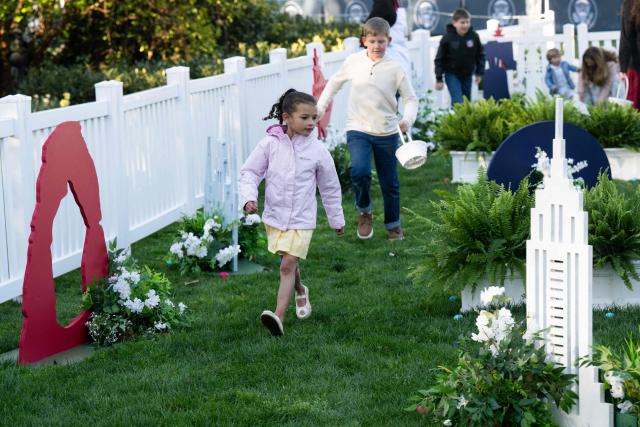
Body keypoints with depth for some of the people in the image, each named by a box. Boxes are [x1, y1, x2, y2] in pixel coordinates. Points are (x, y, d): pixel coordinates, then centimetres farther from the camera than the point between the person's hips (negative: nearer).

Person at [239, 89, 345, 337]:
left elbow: (330, 188, 5)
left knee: (288, 265, -13)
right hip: (274, 216, 2)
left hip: (301, 219, -2)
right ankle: (301, 292, 49)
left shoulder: (318, 151, -7)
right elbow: (249, 172, 0)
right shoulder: (270, 144, -8)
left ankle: (279, 317, -18)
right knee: (289, 263, 19)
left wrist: (337, 219, 14)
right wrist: (249, 197, -17)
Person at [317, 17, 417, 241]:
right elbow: (335, 82, 16)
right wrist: (320, 107, 14)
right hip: (358, 130, 0)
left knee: (390, 182, 10)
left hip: (387, 132, 0)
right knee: (360, 171, -24)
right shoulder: (353, 62, -2)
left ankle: (393, 224, 31)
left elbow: (410, 99, -3)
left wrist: (407, 119, -22)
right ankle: (364, 211, 3)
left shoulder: (395, 68, -6)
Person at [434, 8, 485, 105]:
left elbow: (480, 55, 5)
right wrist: (438, 79, -10)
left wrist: (479, 73, 4)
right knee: (458, 102, -14)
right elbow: (439, 59, -10)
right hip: (452, 74, -4)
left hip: (467, 75, 4)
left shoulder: (474, 36, -9)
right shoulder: (447, 38, -16)